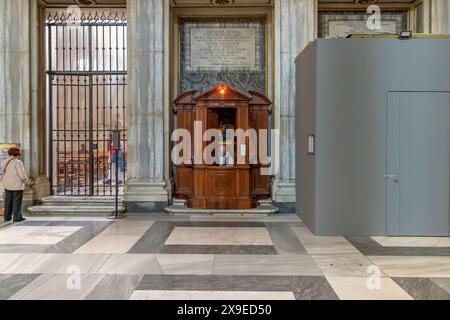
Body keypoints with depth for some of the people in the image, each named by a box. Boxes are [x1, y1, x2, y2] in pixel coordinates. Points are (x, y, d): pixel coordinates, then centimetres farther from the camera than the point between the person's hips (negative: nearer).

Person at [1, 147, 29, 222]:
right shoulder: (17, 162, -18)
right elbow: (22, 174, -18)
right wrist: (26, 180, 0)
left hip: (7, 185, 6)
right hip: (17, 185, -6)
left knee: (8, 201, 14)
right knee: (17, 202, 2)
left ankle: (7, 217, 20)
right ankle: (17, 217, 5)